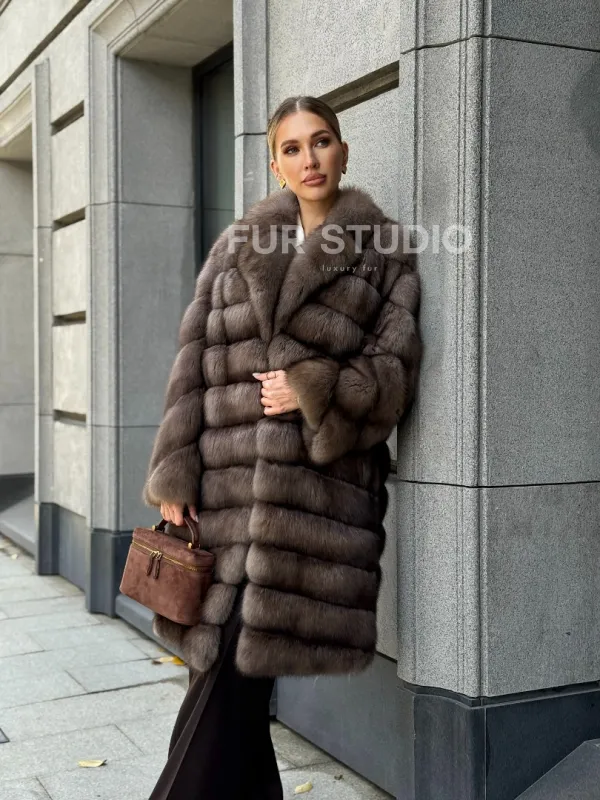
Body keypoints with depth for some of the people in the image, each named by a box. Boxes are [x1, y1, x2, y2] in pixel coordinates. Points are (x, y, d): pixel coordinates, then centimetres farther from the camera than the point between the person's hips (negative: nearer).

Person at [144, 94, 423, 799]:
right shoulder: (236, 246, 14)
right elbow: (194, 365, 8)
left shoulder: (385, 255, 7)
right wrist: (174, 474, 0)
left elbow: (394, 371, 3)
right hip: (225, 484, 3)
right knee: (224, 672, 5)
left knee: (235, 672, -3)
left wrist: (316, 390, -13)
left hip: (318, 490, -2)